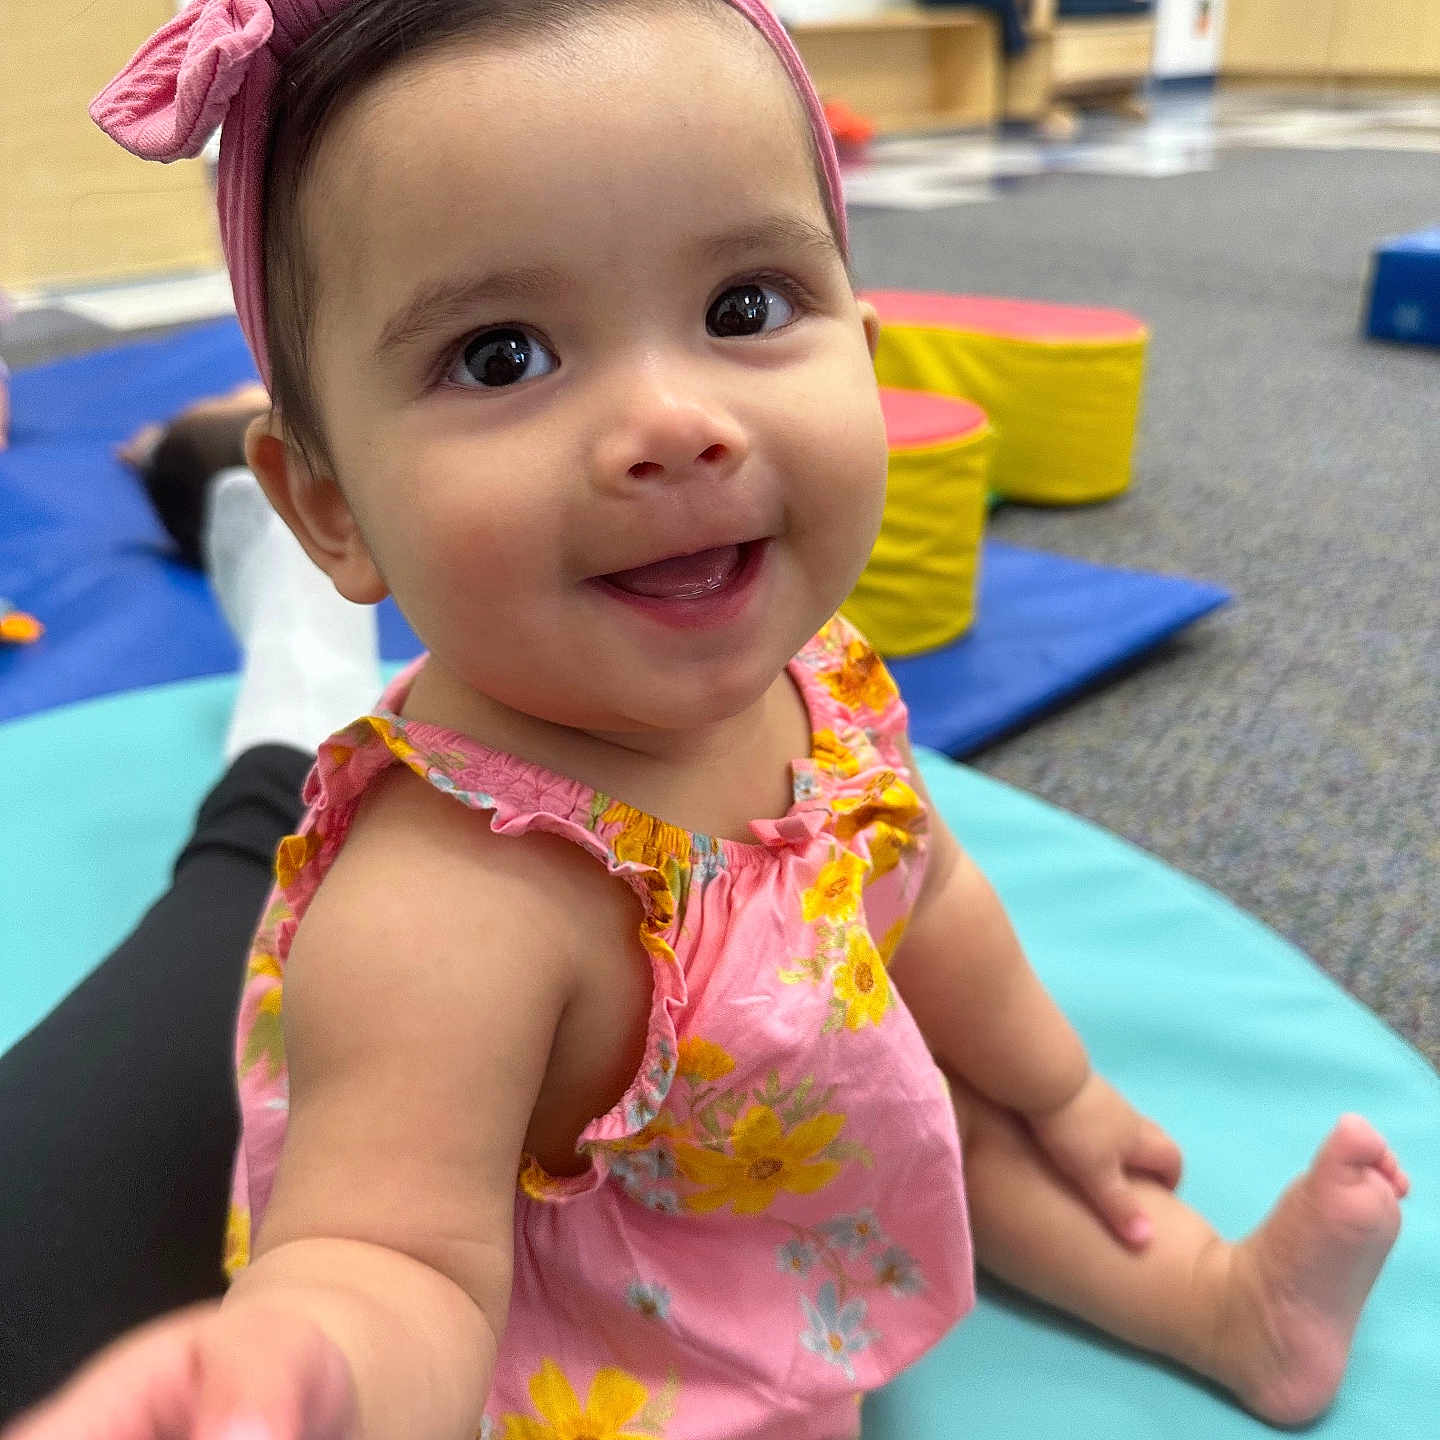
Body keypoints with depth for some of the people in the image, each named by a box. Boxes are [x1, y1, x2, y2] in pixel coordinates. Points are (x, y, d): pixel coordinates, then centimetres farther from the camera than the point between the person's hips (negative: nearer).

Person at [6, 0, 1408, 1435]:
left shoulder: (811, 677, -17)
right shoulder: (443, 922, -41)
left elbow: (919, 893, 0)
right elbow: (408, 1260, -37)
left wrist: (1055, 1090, 16)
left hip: (800, 1143, 6)